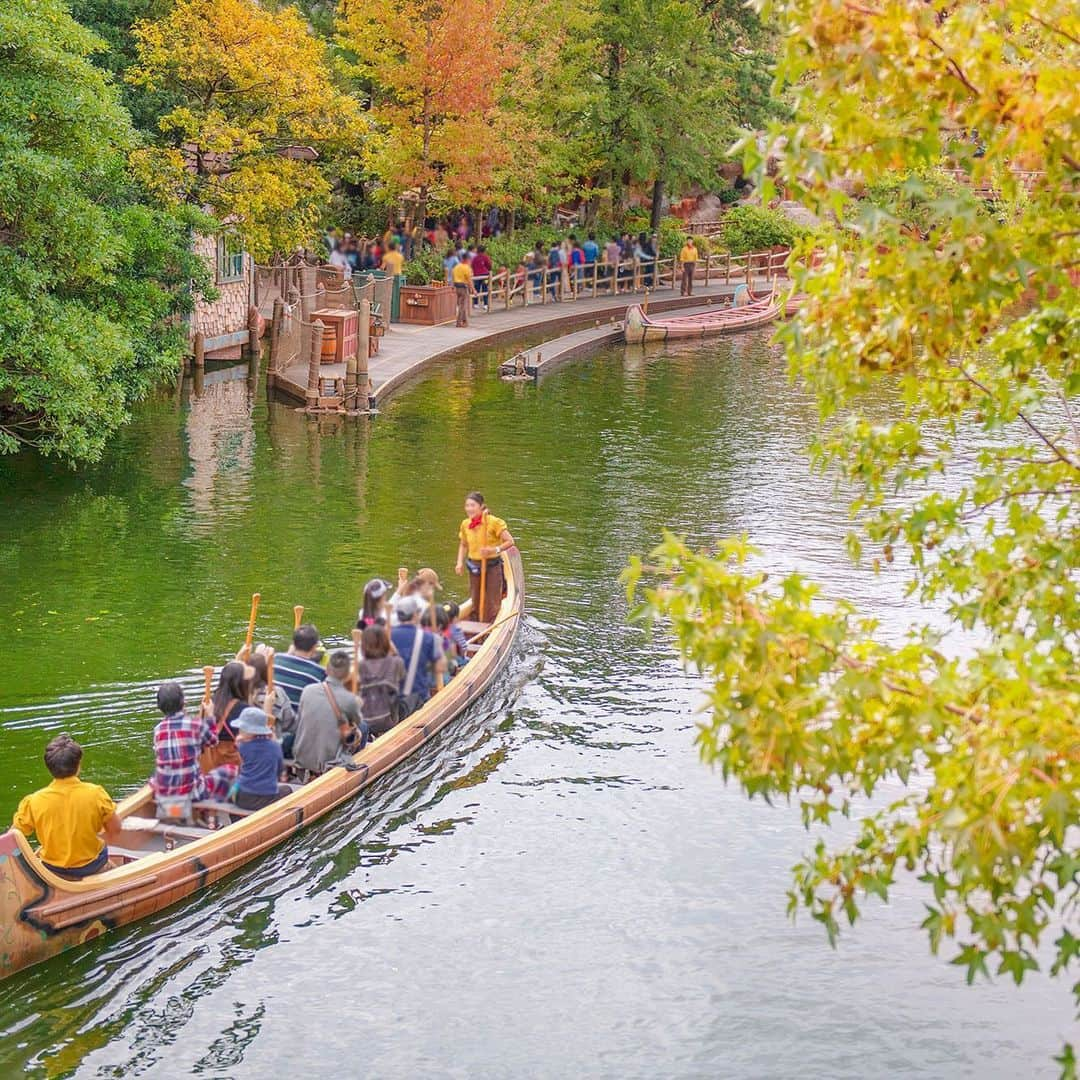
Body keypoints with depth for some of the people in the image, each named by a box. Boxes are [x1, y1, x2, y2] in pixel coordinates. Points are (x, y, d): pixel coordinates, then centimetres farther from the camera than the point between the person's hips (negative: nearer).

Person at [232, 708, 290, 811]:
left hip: (243, 799, -1)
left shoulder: (242, 746, -5)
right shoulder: (275, 746, -1)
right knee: (286, 789, 33)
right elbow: (280, 770, 13)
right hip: (268, 800, 1)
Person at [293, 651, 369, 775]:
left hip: (301, 759, 4)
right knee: (363, 728, 17)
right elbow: (358, 722, 6)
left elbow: (299, 722, 9)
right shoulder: (350, 700, -16)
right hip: (327, 763, -4)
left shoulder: (307, 690, -6)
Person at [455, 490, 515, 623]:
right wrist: (460, 563, 2)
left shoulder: (494, 522, -14)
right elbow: (463, 545, 16)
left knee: (491, 605, -3)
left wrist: (494, 550, -27)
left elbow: (510, 541, -14)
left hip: (492, 566, -5)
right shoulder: (465, 524, 3)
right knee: (476, 603, 12)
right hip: (474, 567, 5)